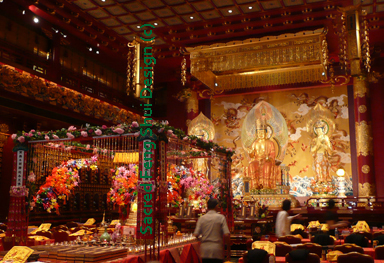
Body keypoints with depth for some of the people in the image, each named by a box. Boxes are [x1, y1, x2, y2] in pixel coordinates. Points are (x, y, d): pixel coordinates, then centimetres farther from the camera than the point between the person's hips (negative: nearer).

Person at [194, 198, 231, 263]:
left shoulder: (201, 218, 2)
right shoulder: (221, 218, -3)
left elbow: (196, 235, -3)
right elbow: (226, 235, -10)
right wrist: (229, 250, -1)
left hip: (205, 251, 2)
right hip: (217, 250, -2)